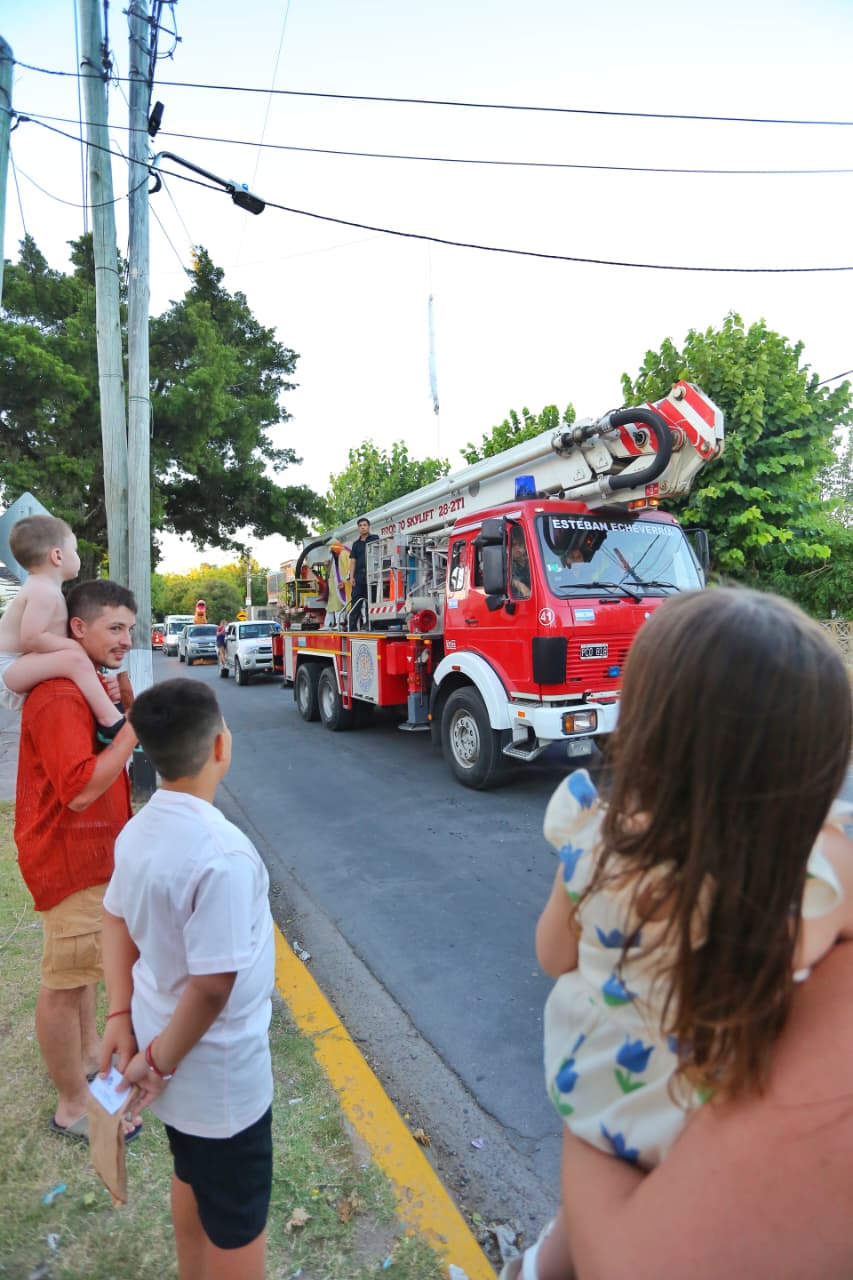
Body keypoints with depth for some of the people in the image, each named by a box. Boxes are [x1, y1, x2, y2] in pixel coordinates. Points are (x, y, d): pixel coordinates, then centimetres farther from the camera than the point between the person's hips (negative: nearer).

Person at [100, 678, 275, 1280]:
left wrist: (121, 1015, 6)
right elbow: (212, 984, -29)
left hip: (169, 1040, 8)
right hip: (220, 1070, -7)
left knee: (192, 1178, 31)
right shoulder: (222, 853, -33)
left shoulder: (140, 829, -7)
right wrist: (161, 1061, -13)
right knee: (237, 1219, 17)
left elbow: (117, 919, 5)